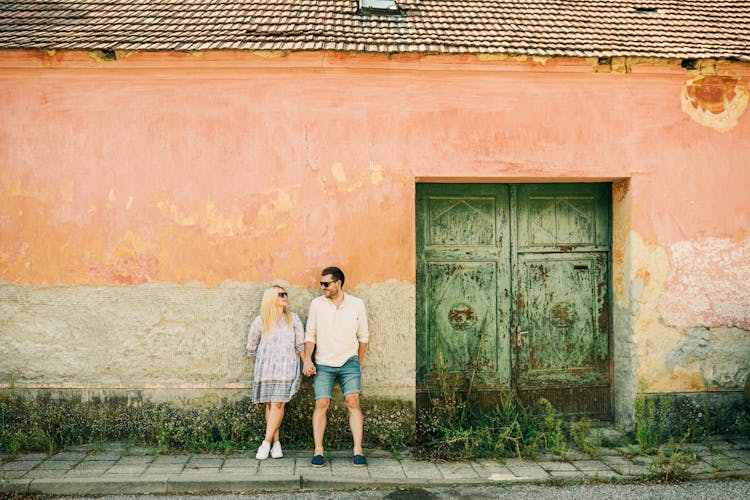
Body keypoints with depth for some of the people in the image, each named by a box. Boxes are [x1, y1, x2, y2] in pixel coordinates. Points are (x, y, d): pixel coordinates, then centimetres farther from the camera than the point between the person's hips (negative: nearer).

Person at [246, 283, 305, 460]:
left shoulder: (293, 319, 6)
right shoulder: (260, 321, 4)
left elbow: (300, 345, 11)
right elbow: (251, 348, 15)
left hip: (286, 367, -1)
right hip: (265, 368, 1)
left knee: (278, 404, -12)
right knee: (270, 405, 0)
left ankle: (266, 442, -8)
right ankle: (276, 442, 9)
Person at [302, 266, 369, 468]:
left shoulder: (357, 304, 1)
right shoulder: (317, 304, 1)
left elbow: (363, 336, 9)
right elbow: (310, 334, 5)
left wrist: (359, 364, 11)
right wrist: (307, 359, -6)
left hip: (349, 362, 0)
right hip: (323, 364, 1)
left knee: (353, 402, -10)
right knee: (321, 404, -5)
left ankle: (358, 451, -6)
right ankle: (318, 451, 3)